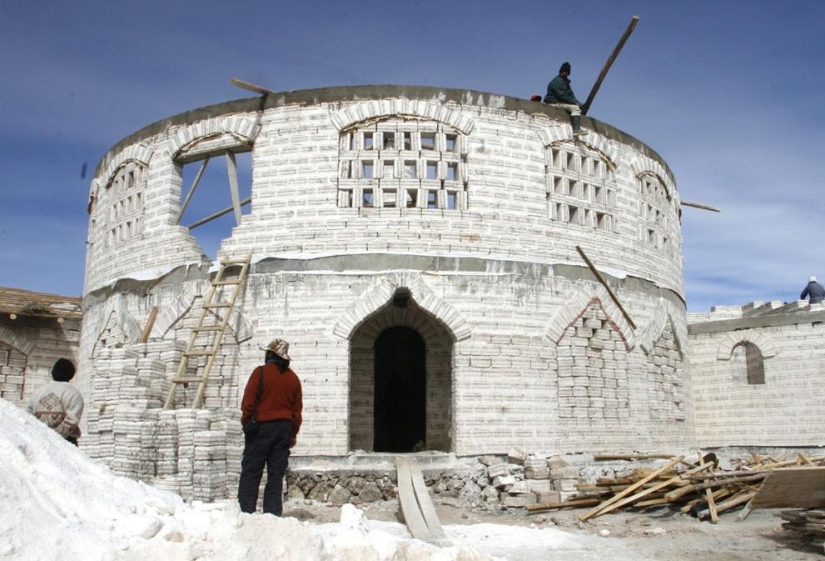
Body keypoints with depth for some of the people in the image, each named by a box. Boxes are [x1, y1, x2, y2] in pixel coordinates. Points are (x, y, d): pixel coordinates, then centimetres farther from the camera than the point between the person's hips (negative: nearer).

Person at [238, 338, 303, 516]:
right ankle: (273, 513, 6)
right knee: (276, 474, 7)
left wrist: (246, 423, 2)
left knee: (251, 472, 0)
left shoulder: (261, 373, -7)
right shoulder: (293, 378, 8)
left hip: (262, 427, -4)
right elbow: (297, 409, 10)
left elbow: (248, 402, -9)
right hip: (284, 428, 4)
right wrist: (293, 433, 16)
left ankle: (246, 511, -4)